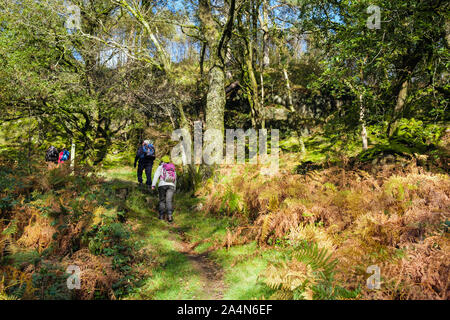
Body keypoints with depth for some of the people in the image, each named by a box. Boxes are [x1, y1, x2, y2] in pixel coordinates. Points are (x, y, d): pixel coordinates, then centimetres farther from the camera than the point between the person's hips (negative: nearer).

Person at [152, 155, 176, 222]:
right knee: (169, 201, -7)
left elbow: (156, 175, -2)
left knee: (162, 200, 11)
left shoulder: (161, 167, 13)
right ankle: (169, 215, -23)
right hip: (171, 186, 2)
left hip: (162, 185, -2)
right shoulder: (173, 168, 26)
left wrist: (153, 185, -9)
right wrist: (174, 189, 39)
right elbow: (175, 179, 31)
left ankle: (161, 215, 5)